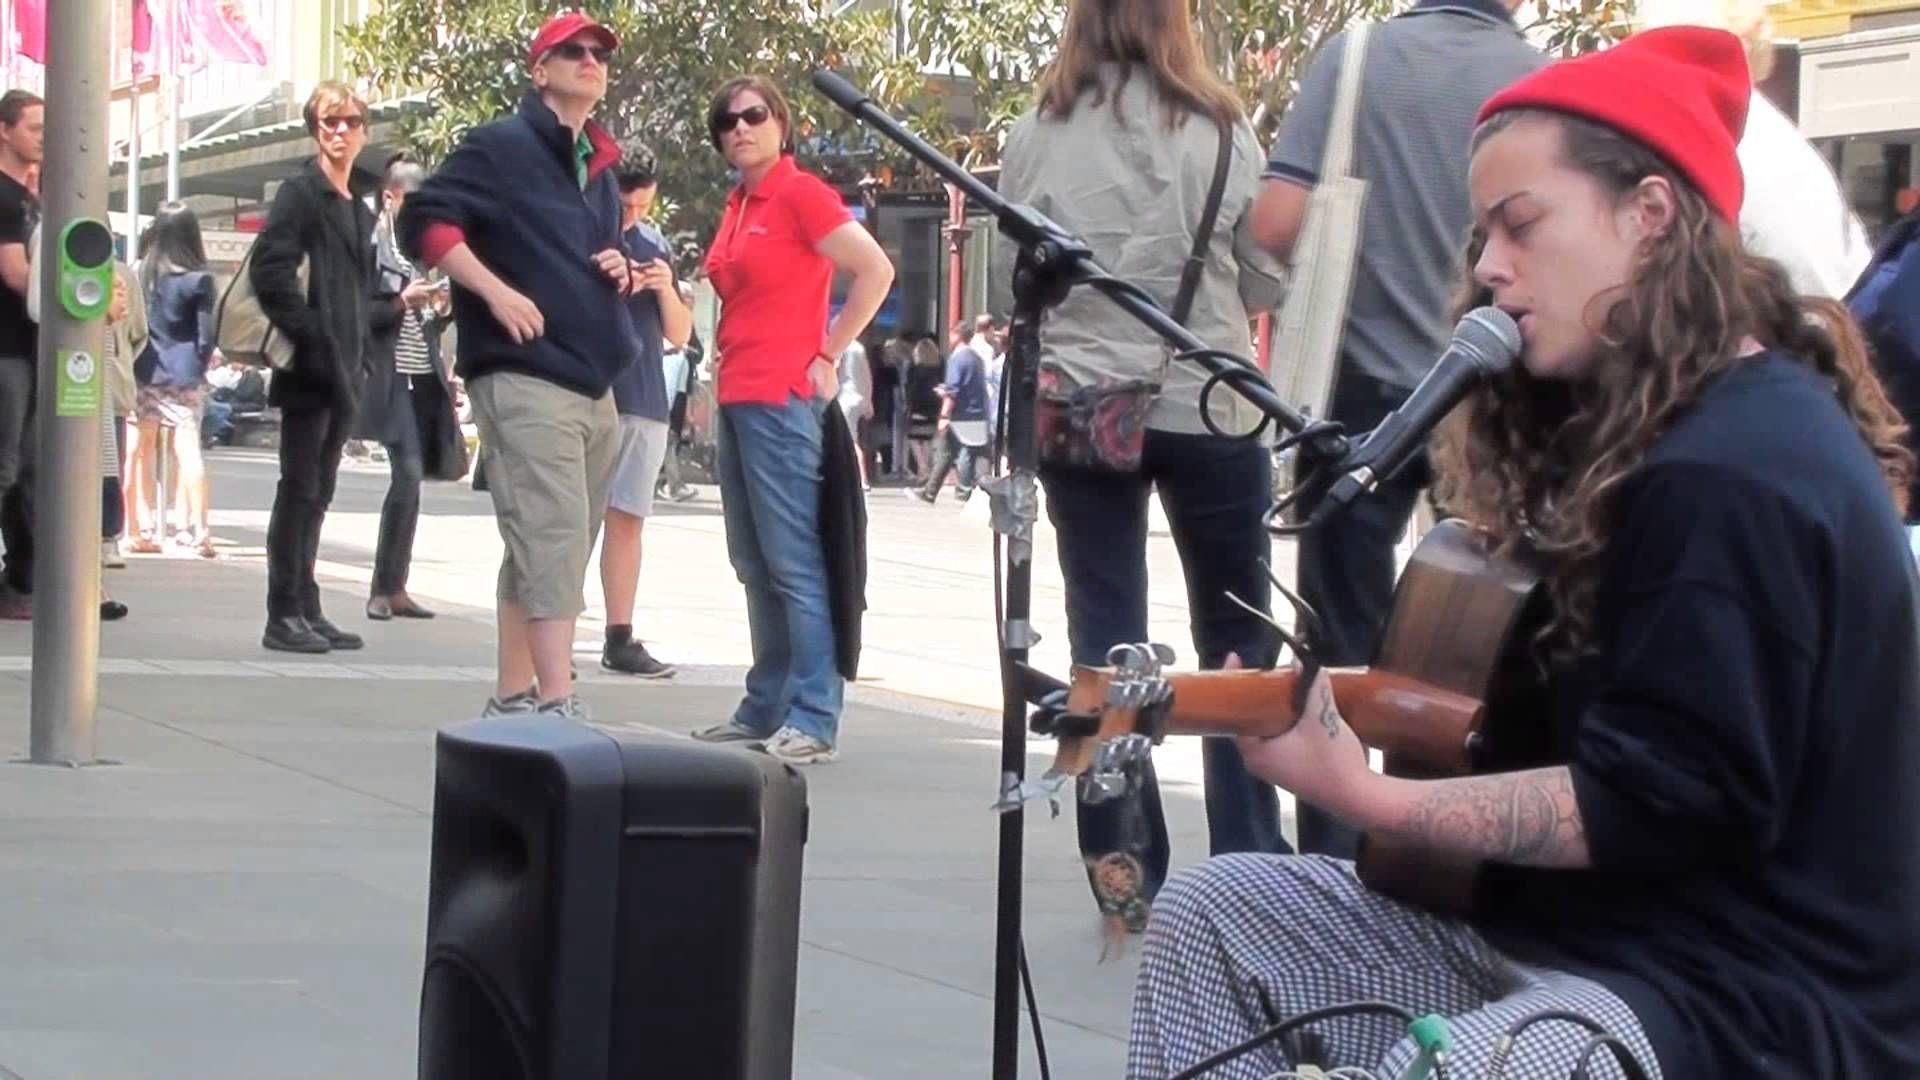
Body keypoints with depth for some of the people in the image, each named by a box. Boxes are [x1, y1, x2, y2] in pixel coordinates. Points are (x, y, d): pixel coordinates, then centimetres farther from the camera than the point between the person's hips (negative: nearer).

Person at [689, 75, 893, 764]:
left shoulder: (800, 194, -9)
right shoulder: (738, 206, 15)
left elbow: (876, 271, -15)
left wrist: (828, 354, -12)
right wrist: (721, 373, 17)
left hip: (783, 398, -9)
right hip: (737, 398, 9)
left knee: (794, 564, -10)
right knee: (755, 565, 12)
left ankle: (813, 721, -10)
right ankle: (765, 708, 17)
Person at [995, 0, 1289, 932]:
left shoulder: (1037, 135, -2)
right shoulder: (1219, 131, -5)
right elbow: (1266, 281, 1)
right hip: (1207, 407, -1)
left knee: (1104, 637, 6)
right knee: (1236, 639, 10)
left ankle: (1122, 873, 2)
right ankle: (1246, 865, 10)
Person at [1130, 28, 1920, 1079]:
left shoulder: (1736, 476, -21)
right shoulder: (1655, 430, 14)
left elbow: (1661, 801, -23)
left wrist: (1367, 796, -22)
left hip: (1748, 991, -11)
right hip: (1598, 921, 11)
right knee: (1209, 913, 11)